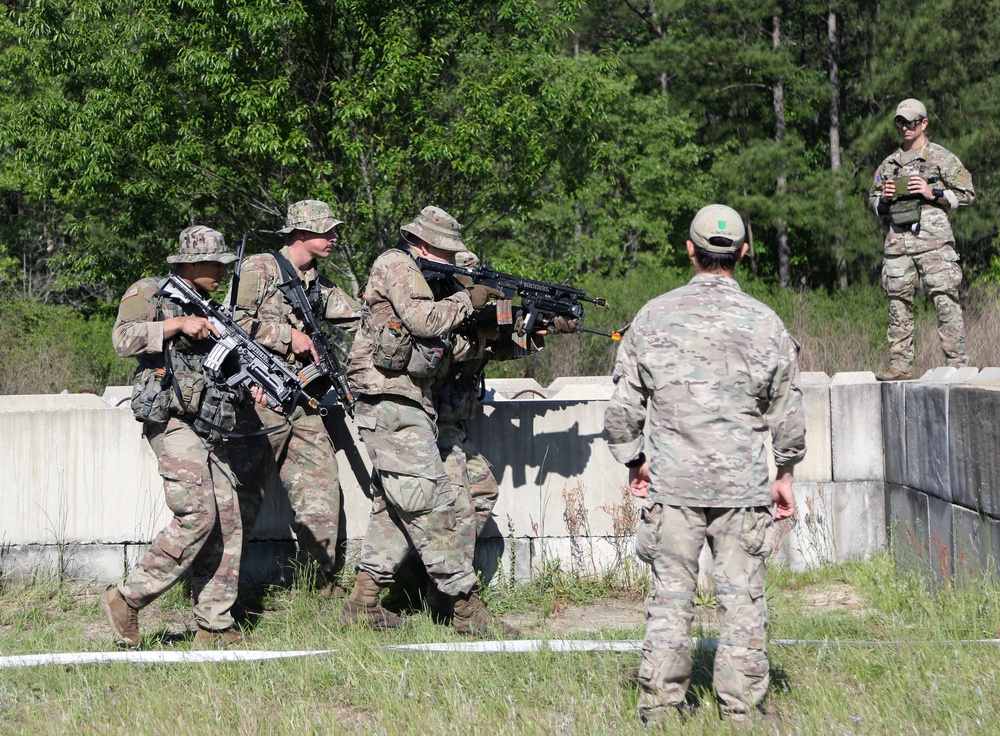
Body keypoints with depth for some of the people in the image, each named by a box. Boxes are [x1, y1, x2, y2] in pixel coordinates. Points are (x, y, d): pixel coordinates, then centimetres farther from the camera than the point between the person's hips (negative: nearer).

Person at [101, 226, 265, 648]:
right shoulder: (150, 294, 4)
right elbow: (124, 339, -13)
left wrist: (248, 395, 6)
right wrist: (177, 324, -17)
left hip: (210, 430, 8)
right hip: (173, 422, -8)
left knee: (228, 522, 1)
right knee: (197, 517, -19)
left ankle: (215, 627, 4)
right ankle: (127, 600, -9)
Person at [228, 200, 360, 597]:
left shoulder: (318, 284, 16)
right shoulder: (260, 269, -7)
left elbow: (360, 318, 15)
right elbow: (233, 319, -15)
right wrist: (288, 335, -15)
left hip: (301, 400, 7)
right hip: (260, 396, -7)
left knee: (321, 482, 3)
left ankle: (328, 580, 8)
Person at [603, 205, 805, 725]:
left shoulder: (653, 317, 0)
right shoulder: (764, 323, 0)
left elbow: (623, 403, 3)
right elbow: (788, 413, 5)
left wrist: (633, 460, 16)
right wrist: (785, 473, 17)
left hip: (672, 485, 0)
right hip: (744, 485, 0)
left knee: (671, 595, 5)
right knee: (741, 596, 4)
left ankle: (660, 708, 5)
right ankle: (741, 710, 6)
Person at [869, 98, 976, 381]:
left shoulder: (941, 158, 5)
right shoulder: (889, 163, 20)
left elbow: (967, 193, 2)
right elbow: (872, 201, 26)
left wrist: (933, 194, -9)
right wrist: (883, 198, 3)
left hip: (932, 240, -5)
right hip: (897, 240, 5)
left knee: (945, 302, -10)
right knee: (899, 304, 4)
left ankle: (957, 363, -10)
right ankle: (900, 365, 8)